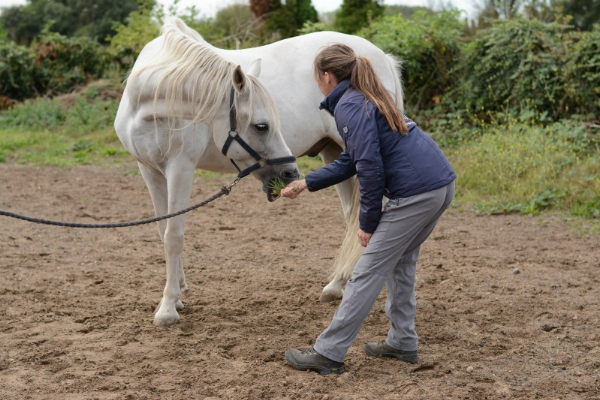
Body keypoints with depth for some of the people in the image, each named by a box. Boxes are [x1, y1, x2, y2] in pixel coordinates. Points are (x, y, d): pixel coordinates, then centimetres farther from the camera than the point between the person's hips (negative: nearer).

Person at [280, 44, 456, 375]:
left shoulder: (350, 106, -9)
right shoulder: (368, 99, 22)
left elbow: (370, 168, -17)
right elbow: (350, 162, 28)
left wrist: (368, 222, -9)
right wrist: (305, 184, 30)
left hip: (415, 192, -10)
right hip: (441, 184, 10)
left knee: (368, 270, -5)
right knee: (400, 261, 22)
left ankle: (328, 353, 0)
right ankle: (402, 342, 28)